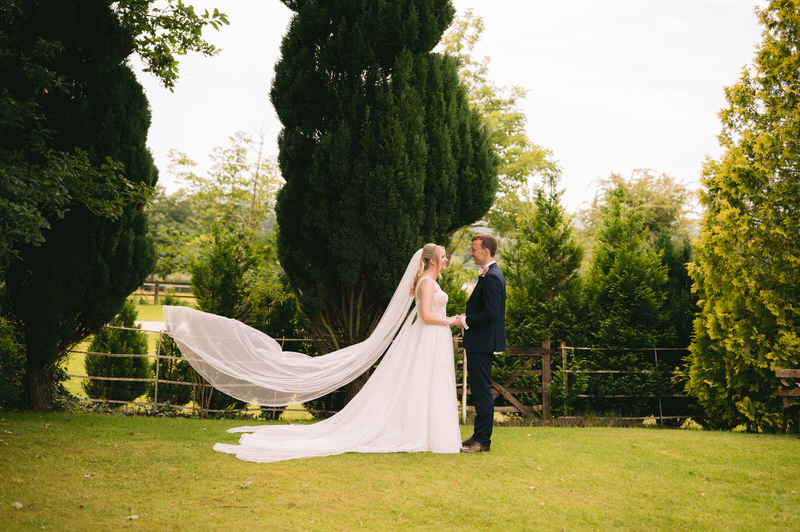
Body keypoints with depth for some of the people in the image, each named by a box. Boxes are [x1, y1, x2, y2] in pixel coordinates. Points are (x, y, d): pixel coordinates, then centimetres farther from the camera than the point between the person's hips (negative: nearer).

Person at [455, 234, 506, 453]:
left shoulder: (492, 277, -18)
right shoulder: (490, 274, 15)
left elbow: (491, 313, -25)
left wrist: (465, 321, -14)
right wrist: (466, 317, 9)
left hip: (482, 344, -11)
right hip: (479, 343, 11)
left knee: (482, 390, -6)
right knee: (477, 388, 16)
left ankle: (483, 441, -1)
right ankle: (479, 435, 24)